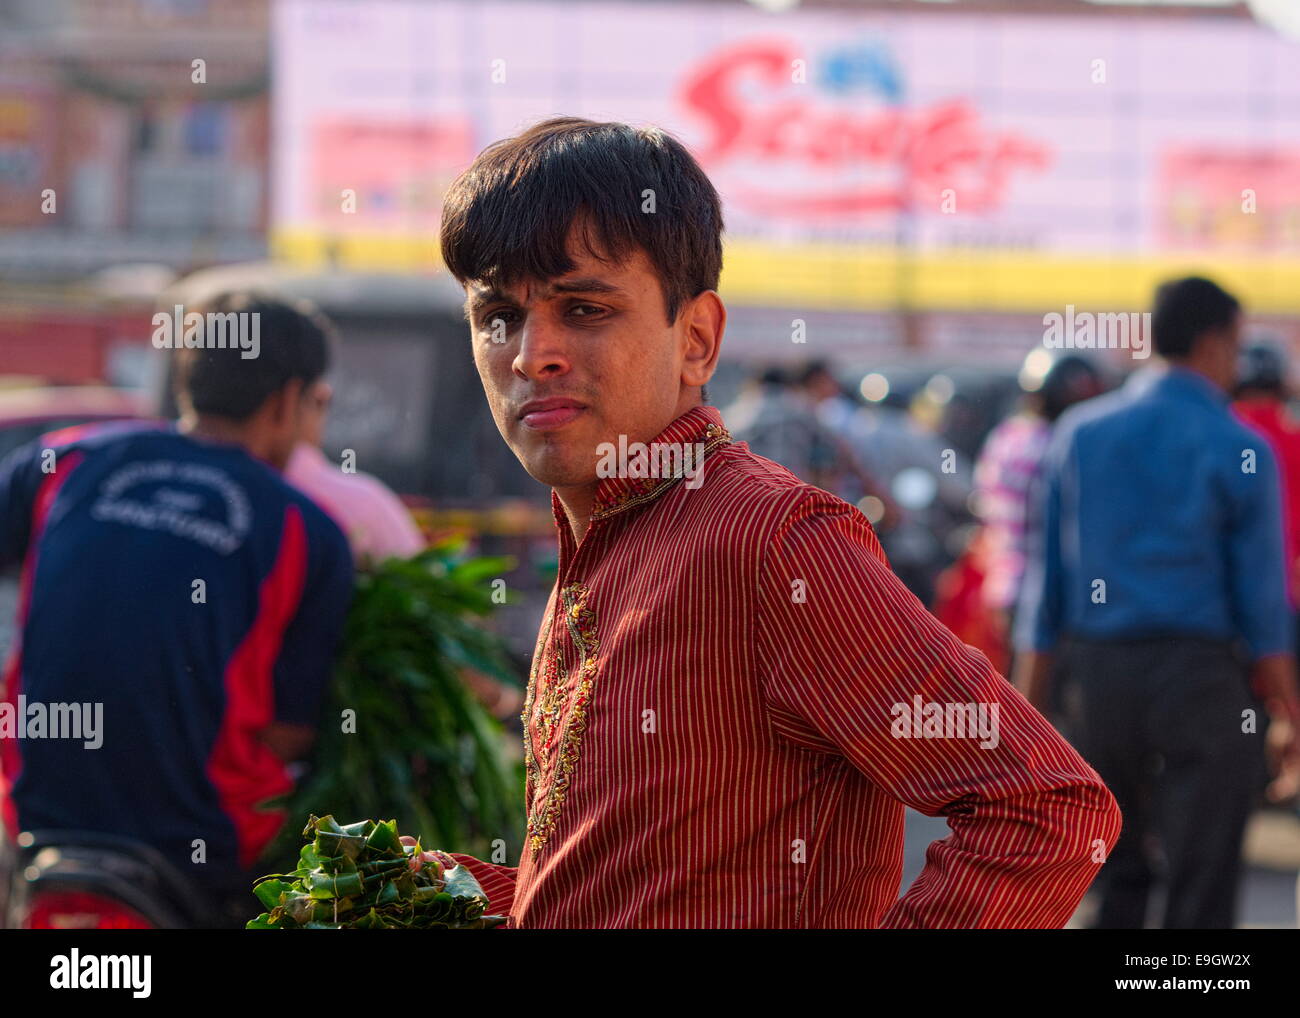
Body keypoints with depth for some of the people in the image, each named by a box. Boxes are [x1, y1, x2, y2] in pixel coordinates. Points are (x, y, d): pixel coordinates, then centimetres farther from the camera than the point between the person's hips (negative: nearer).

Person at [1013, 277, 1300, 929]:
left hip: (1098, 677, 4)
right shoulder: (1239, 451, -5)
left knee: (1117, 880, 15)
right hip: (1199, 678, -4)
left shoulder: (1079, 432, 7)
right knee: (1202, 889, 0)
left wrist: (1028, 704, 11)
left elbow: (1047, 579, 7)